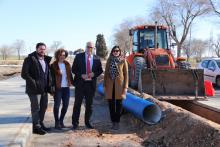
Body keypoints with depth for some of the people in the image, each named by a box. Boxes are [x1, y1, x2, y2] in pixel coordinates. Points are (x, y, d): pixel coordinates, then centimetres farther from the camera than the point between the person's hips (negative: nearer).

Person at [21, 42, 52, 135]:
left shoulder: (46, 60, 12)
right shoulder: (30, 59, -10)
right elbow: (24, 74, -14)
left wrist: (49, 84, 7)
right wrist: (33, 83, -19)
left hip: (44, 89, 7)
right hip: (34, 89, -7)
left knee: (43, 107, 15)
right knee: (36, 108, 0)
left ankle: (40, 124, 29)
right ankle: (36, 126, 10)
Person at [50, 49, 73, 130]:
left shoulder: (67, 64, 11)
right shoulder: (53, 65, -3)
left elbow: (70, 75, 16)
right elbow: (52, 77, -5)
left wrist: (72, 82, 7)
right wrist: (52, 87, -11)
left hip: (66, 88, 5)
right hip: (58, 88, -5)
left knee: (65, 105, 8)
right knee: (57, 105, -2)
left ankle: (61, 121, 24)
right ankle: (57, 123, 8)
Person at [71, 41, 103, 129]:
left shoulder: (97, 59, 5)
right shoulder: (79, 56, 0)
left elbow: (100, 70, 11)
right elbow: (73, 69, 0)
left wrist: (94, 74, -10)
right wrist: (81, 75, -15)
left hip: (91, 84, 2)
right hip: (80, 83, -2)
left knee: (89, 104, 10)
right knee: (77, 104, 3)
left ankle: (87, 122, 23)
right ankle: (75, 123, 12)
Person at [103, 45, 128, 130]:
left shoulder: (123, 61, -1)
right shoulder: (109, 60, 7)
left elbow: (126, 74, -1)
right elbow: (106, 73, 10)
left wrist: (125, 87, -6)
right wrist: (104, 85, 5)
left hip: (119, 85, -2)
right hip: (110, 85, 3)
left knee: (119, 104, 3)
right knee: (111, 104, 5)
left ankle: (117, 122, 13)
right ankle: (113, 122, 17)